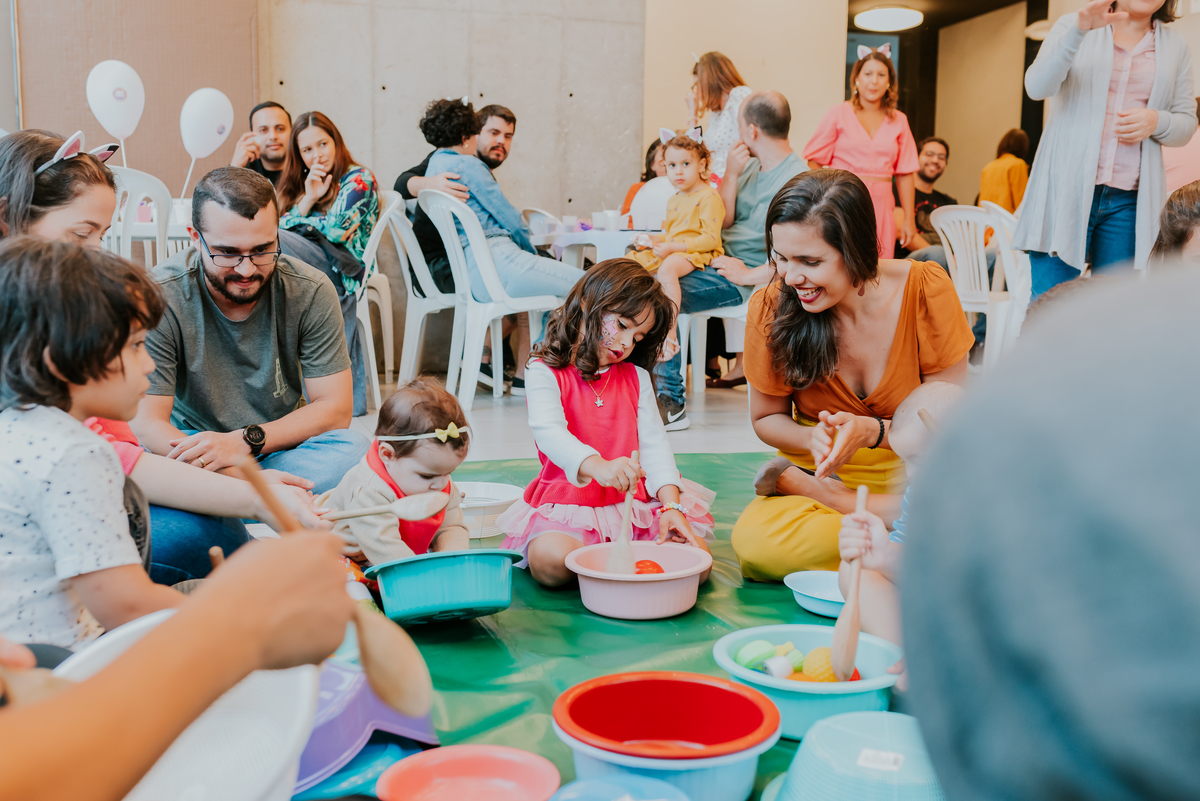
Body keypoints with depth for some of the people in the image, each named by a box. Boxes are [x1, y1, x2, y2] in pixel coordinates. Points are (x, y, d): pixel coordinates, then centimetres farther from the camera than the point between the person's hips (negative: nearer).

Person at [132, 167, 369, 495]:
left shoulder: (310, 292, -11)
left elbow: (335, 409, -10)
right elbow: (147, 422, -18)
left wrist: (244, 441, -26)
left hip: (279, 448, 2)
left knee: (353, 450, -30)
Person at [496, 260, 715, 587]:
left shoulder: (636, 377, 13)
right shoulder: (545, 373, -2)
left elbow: (653, 442, 5)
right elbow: (549, 433, -20)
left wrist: (670, 502, -11)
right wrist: (597, 466, -40)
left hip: (636, 504, 4)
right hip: (567, 505, -4)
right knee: (549, 560, -34)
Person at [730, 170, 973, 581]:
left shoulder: (924, 289, -13)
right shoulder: (769, 308, -11)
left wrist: (873, 432, -24)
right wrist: (815, 439, -19)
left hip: (917, 478, 2)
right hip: (825, 472, -2)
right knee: (754, 542, -34)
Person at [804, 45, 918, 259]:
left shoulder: (898, 121, 14)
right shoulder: (839, 114, 5)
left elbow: (904, 173, 14)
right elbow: (814, 162, 1)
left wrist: (909, 219, 11)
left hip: (881, 209, 3)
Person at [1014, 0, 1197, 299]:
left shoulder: (1175, 46, 16)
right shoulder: (1072, 26, 7)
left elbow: (1187, 122, 18)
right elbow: (1038, 87, -10)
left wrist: (1156, 121, -6)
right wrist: (1080, 27, -25)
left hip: (1128, 202, 3)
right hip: (1067, 191, -3)